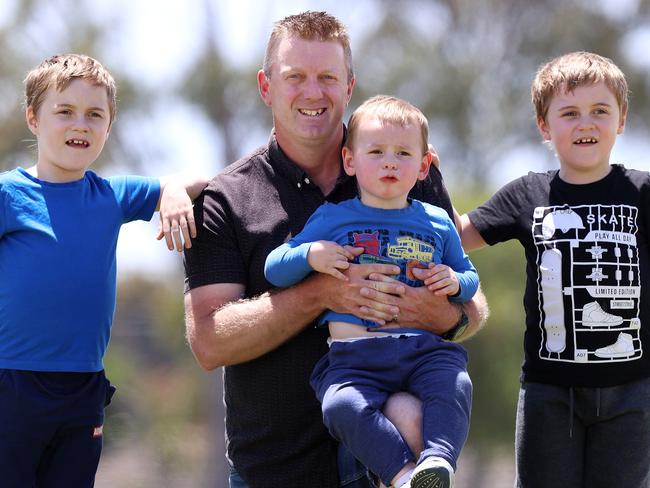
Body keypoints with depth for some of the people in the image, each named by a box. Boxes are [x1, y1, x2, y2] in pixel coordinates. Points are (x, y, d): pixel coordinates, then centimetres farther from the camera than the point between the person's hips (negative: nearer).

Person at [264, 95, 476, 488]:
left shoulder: (437, 223, 18)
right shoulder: (331, 219, 15)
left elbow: (470, 276, 30)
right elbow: (274, 270, 16)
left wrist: (456, 282, 6)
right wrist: (309, 256, -5)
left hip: (426, 349, 1)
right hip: (354, 357, -1)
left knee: (454, 387, -32)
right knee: (343, 405, -33)